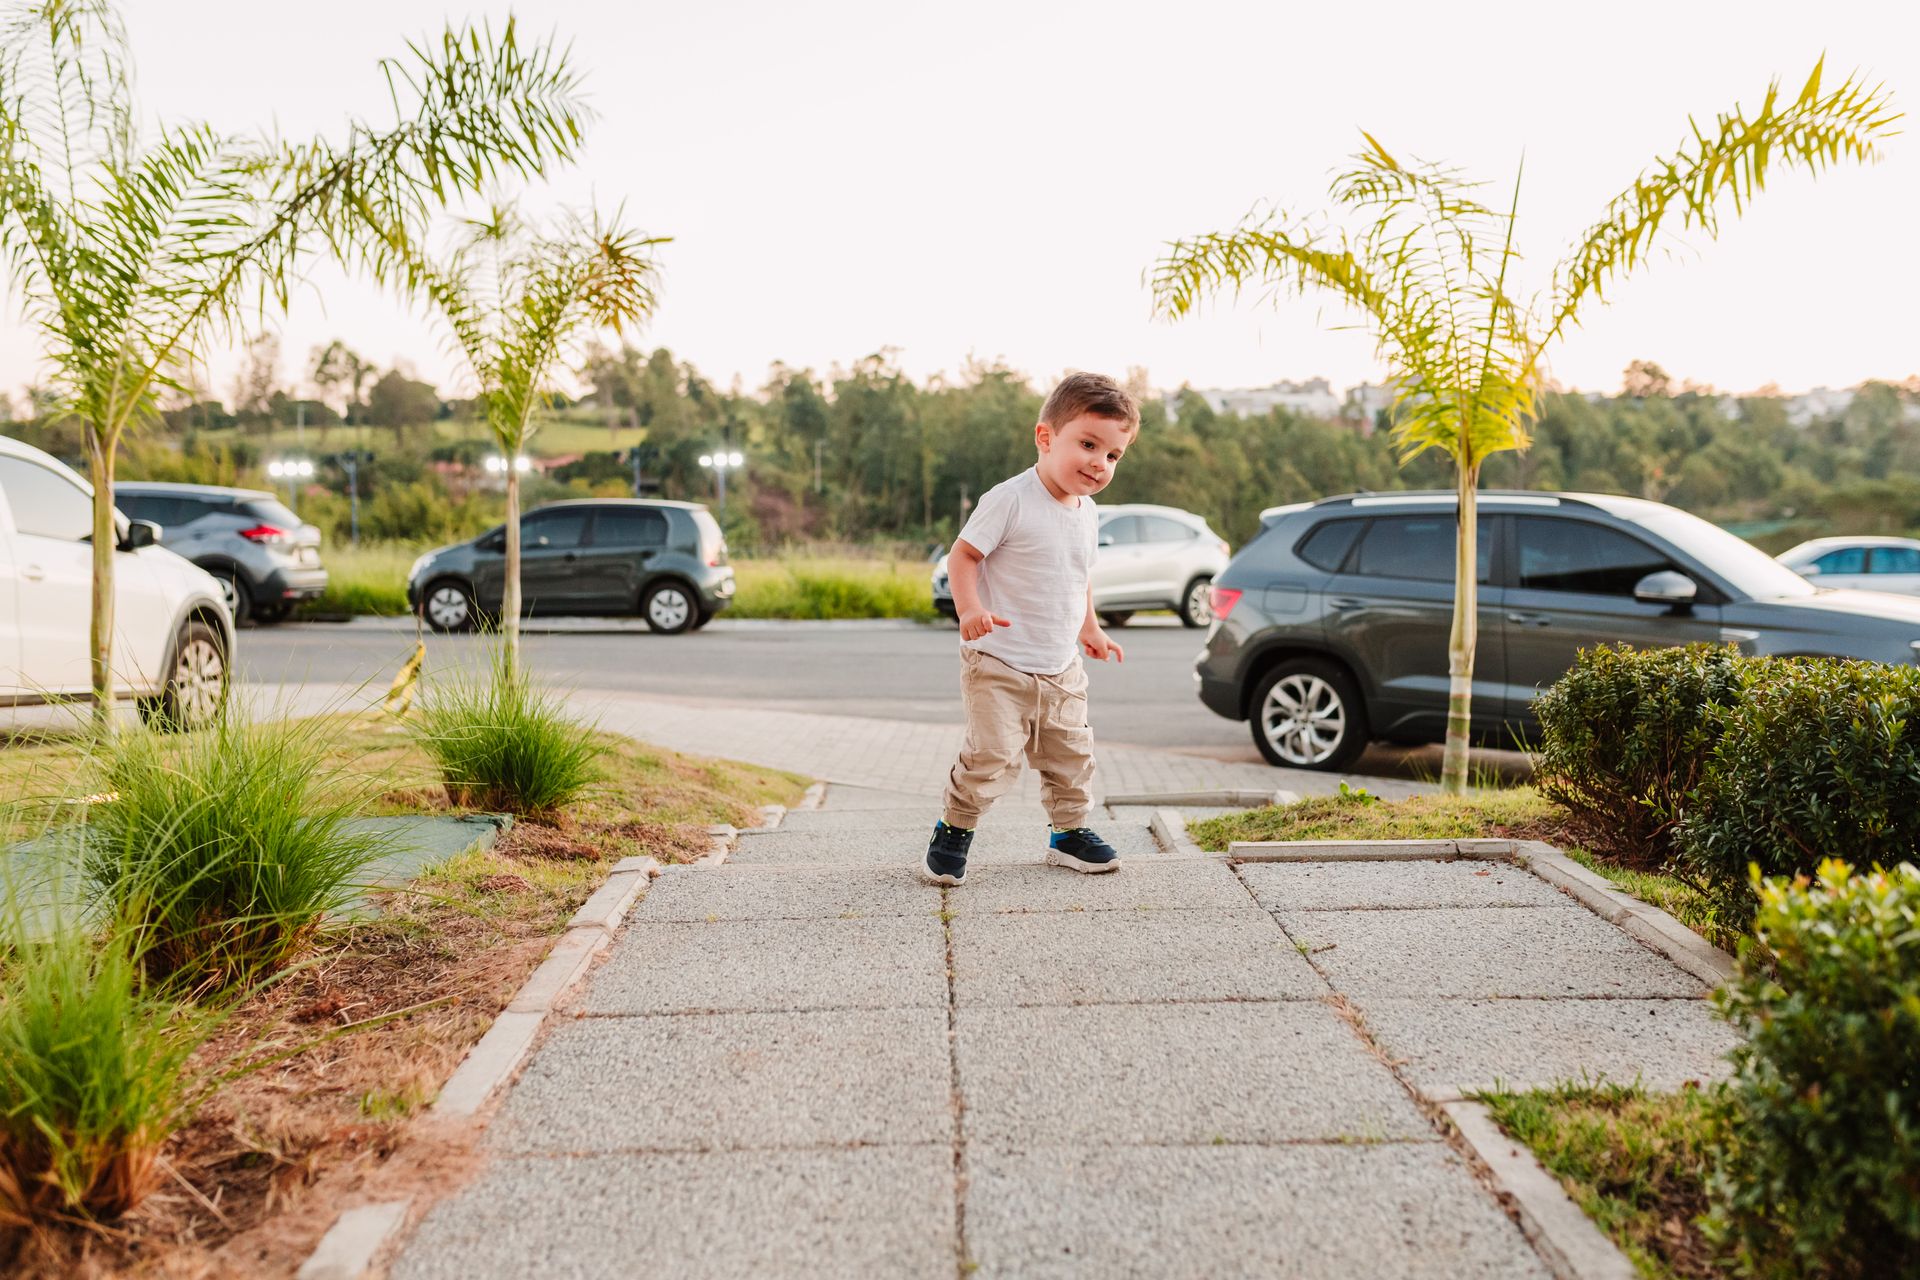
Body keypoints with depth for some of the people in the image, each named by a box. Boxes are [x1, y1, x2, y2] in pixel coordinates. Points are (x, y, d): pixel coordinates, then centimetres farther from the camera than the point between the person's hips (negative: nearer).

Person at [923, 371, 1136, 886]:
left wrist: (1089, 630, 27)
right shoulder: (1010, 500, -16)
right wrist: (970, 609, -29)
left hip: (1061, 670, 7)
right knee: (991, 756, -12)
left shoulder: (1086, 511, 8)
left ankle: (1070, 832, 32)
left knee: (1071, 754, 14)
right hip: (998, 665, -7)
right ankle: (953, 830, 9)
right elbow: (963, 554, -15)